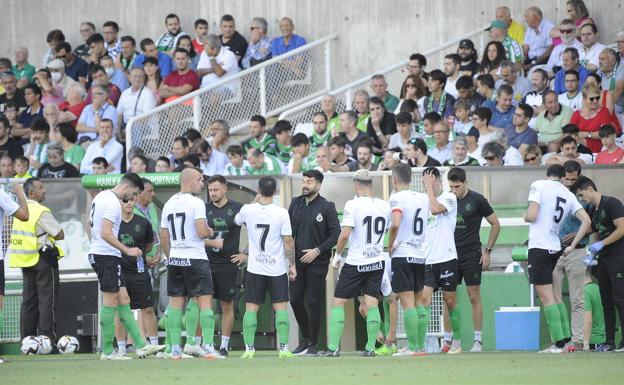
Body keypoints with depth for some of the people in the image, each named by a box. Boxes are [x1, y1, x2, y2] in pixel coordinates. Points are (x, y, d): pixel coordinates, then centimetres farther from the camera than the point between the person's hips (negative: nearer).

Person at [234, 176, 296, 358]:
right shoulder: (281, 213, -10)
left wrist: (255, 201, 23)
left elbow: (236, 220, 19)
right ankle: (284, 348, -2)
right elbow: (288, 242, -8)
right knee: (280, 307, 2)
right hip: (277, 268, -1)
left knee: (251, 308, 5)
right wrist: (292, 264, 3)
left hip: (254, 268, 1)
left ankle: (249, 348, 1)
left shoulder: (248, 210, -5)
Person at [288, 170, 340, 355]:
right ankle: (305, 339, 22)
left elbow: (336, 234, -7)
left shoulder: (326, 207, -6)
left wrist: (317, 250, -14)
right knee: (295, 300, 5)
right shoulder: (295, 203, 8)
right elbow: (289, 230, 14)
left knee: (313, 303, -3)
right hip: (298, 261, 5)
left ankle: (313, 344, 7)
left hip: (317, 262, -5)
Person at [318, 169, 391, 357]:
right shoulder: (385, 206, 3)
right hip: (377, 261, 5)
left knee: (338, 302, 3)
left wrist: (338, 255, -5)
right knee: (372, 303, 6)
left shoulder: (352, 205, -13)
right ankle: (370, 347, 2)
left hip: (355, 263, -5)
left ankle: (333, 347, -1)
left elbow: (345, 235, -17)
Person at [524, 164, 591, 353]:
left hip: (539, 248, -6)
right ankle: (565, 339, 15)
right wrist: (572, 246, 10)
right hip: (555, 249, 6)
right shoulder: (569, 195, 11)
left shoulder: (539, 185, -4)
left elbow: (531, 216, -15)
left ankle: (559, 343, -11)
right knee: (553, 296, 16)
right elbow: (586, 221, 4)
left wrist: (525, 216, 9)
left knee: (546, 296, -6)